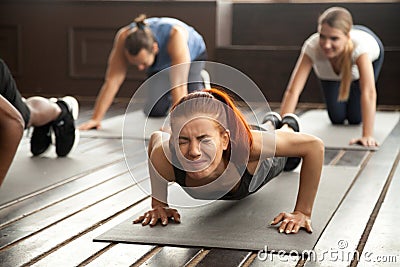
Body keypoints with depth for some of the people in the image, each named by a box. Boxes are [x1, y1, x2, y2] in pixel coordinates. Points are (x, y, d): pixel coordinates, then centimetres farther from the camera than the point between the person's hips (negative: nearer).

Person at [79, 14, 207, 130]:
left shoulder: (175, 35, -46)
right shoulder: (124, 38, -37)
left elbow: (179, 84, -51)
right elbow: (112, 81, -35)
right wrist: (96, 119, -39)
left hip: (193, 55, -3)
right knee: (154, 111, -11)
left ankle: (199, 82, 14)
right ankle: (169, 96, 23)